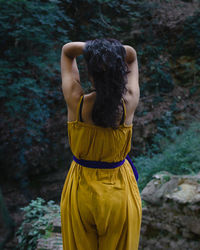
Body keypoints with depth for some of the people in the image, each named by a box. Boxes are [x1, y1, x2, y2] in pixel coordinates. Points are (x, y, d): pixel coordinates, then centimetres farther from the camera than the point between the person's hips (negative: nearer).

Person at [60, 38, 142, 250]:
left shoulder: (76, 103, -21)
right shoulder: (129, 104, -19)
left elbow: (66, 51, -3)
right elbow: (132, 56, 1)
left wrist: (90, 47, -20)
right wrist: (116, 50, -18)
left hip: (81, 191, 0)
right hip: (119, 193, 1)